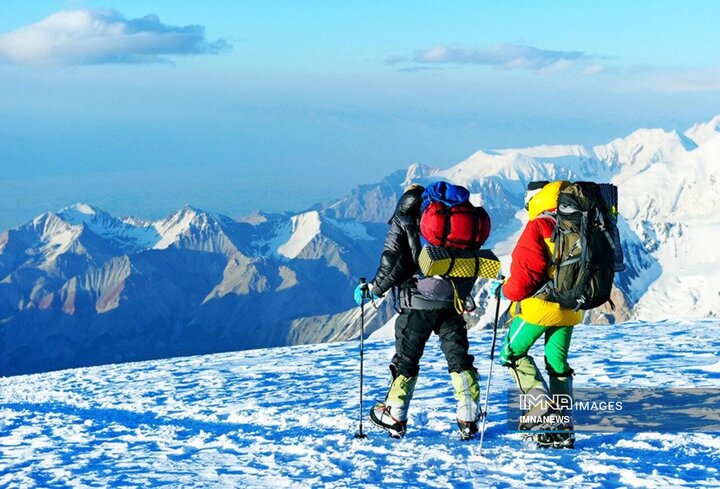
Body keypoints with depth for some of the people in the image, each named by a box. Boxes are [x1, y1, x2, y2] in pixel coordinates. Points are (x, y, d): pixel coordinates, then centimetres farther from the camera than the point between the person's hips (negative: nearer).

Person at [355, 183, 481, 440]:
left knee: (406, 358, 6)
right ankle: (468, 419, 4)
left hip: (419, 302, -3)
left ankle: (394, 418, 9)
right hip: (452, 301, 3)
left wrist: (374, 288, 1)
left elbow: (393, 263, -9)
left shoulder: (403, 221, 1)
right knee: (459, 357, 8)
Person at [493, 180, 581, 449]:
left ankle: (542, 407, -7)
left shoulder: (538, 227, -12)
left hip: (538, 305, -7)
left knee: (512, 353, 9)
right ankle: (563, 428, 10)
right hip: (569, 309, 7)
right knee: (558, 363, 13)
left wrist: (507, 289, -1)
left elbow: (527, 269, -17)